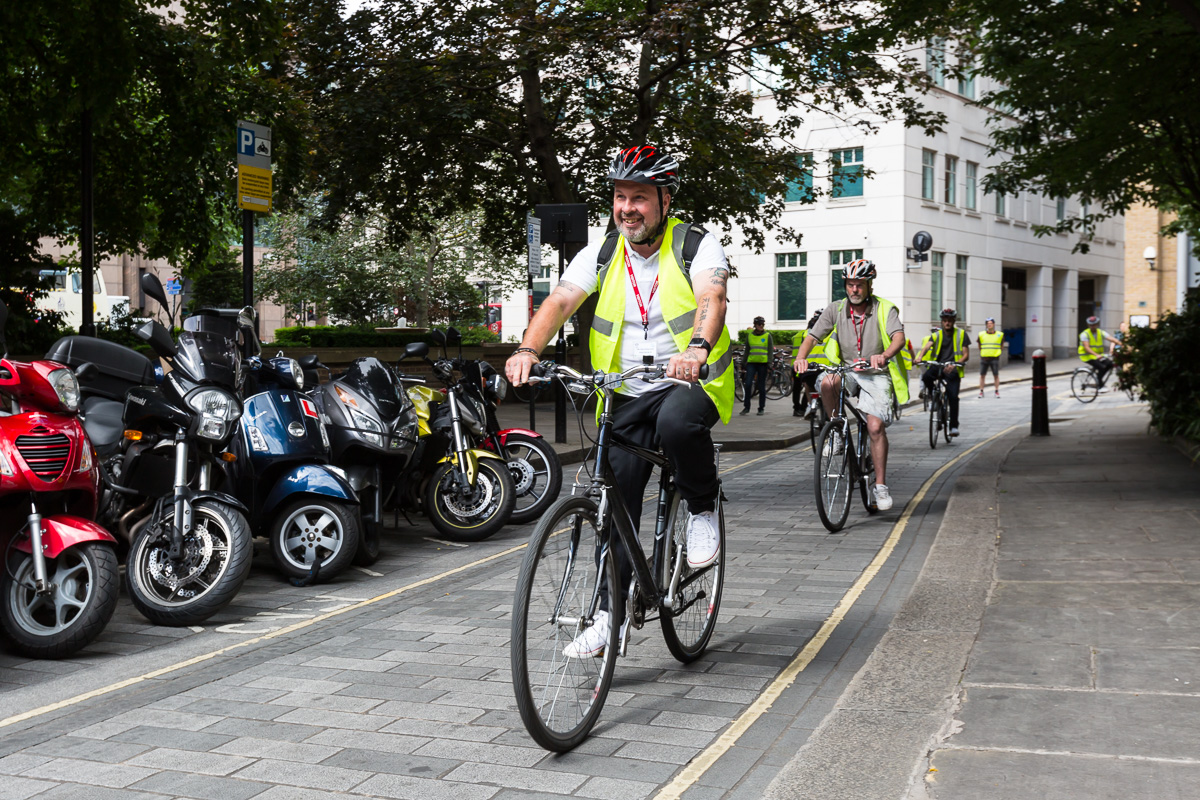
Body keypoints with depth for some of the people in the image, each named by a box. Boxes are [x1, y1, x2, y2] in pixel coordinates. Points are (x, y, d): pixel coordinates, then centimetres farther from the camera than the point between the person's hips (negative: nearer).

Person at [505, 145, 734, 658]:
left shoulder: (698, 245, -7)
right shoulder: (600, 254, 3)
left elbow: (711, 299, -25)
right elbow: (559, 301, -10)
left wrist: (698, 348, -47)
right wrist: (528, 350, -30)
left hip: (691, 382, -4)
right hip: (627, 395, 4)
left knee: (677, 422, -38)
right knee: (617, 500, -2)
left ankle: (703, 508, -9)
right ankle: (609, 613, 7)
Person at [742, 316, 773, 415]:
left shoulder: (768, 336, 4)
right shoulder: (750, 335, 11)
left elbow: (771, 350, 3)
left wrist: (769, 363, -7)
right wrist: (744, 362, 13)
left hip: (763, 363, -2)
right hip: (751, 362, 2)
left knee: (761, 387, 2)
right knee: (748, 384, -9)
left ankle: (761, 408, 11)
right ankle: (746, 407, 0)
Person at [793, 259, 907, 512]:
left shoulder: (885, 309, -4)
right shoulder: (835, 310, 3)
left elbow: (899, 337, -20)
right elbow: (812, 336, -2)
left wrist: (884, 356, -42)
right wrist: (801, 357, -24)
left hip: (876, 375, -2)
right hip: (846, 370, 2)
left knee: (876, 427, -17)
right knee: (827, 382, -33)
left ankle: (880, 485, -3)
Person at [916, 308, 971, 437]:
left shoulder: (961, 334, 5)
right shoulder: (936, 335, 9)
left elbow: (966, 355, 0)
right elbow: (927, 346, -9)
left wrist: (955, 364, -20)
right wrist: (920, 356, -32)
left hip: (952, 369, -2)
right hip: (937, 365, 2)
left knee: (953, 397, -14)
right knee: (926, 377, -32)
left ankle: (954, 426, -3)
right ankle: (931, 394, 0)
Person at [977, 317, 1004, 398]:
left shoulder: (1000, 335, 5)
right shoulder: (981, 335, 6)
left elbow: (1002, 346, 14)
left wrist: (998, 353, 5)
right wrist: (981, 354, 9)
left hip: (994, 358, -1)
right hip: (984, 358, 1)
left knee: (996, 375, 2)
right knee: (982, 375, 2)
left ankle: (997, 391, 10)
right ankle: (981, 391, 8)